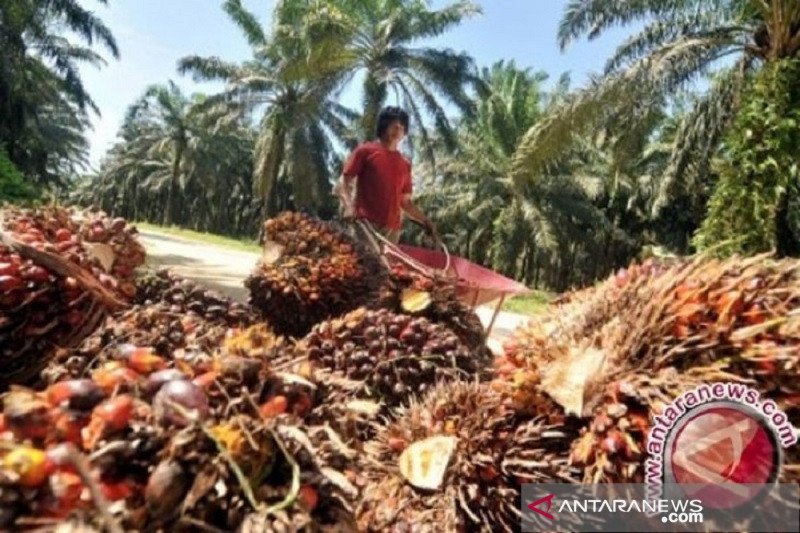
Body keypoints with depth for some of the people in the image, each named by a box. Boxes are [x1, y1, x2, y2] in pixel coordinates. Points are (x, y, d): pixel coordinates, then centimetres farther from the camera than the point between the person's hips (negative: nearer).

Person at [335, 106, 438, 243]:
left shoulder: (405, 164, 18)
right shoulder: (365, 150, 6)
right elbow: (343, 183, 0)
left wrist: (425, 221, 12)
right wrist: (348, 206, -19)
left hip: (391, 229, 4)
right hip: (363, 223, -4)